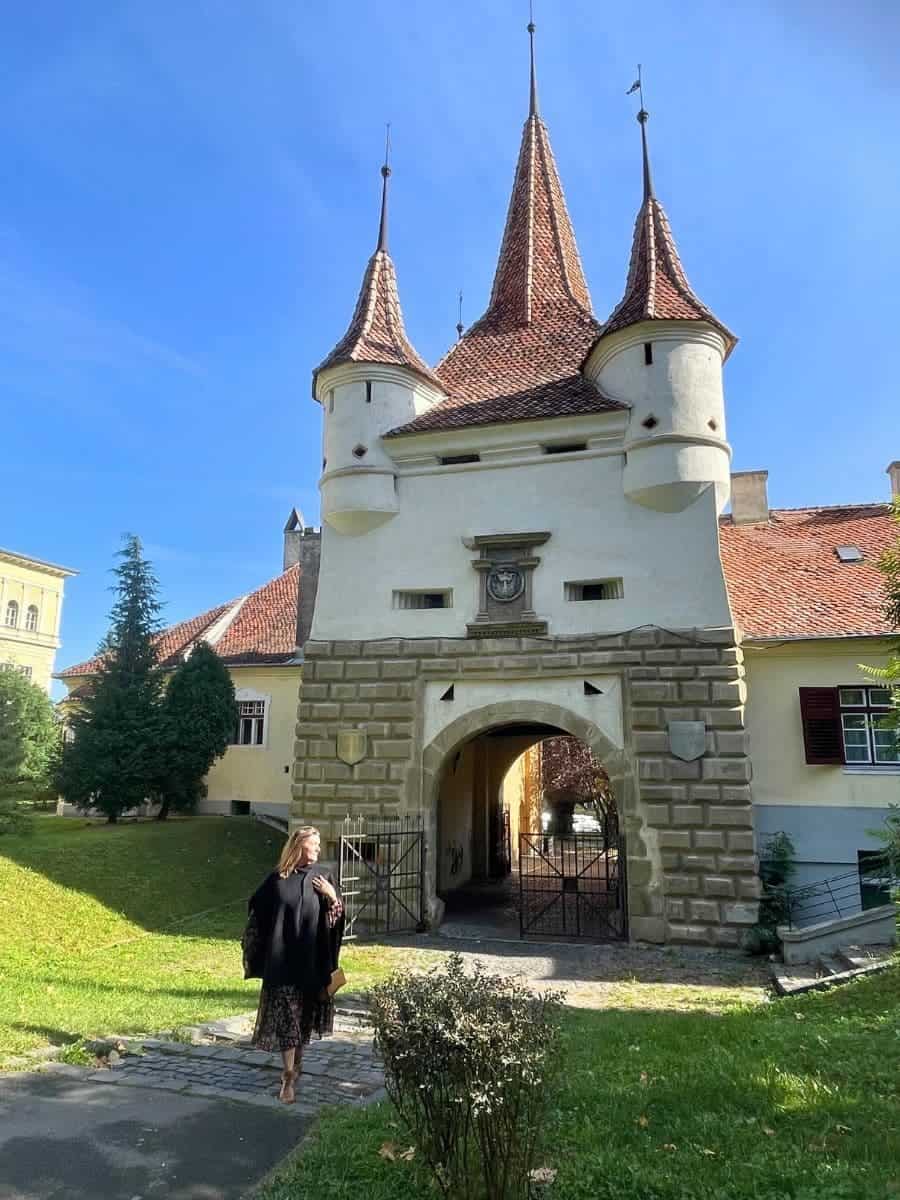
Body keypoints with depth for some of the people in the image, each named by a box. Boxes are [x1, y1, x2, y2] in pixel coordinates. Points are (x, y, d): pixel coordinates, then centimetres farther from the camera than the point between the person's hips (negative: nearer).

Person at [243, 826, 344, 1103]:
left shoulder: (324, 877, 0)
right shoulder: (277, 878, -2)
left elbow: (339, 915, 1)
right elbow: (257, 911, 7)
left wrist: (332, 896, -18)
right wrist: (253, 953, 7)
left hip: (312, 961, 2)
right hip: (282, 961, -1)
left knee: (305, 1015, 13)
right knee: (285, 1017, -1)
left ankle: (295, 1065, 32)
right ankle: (289, 1076, 8)